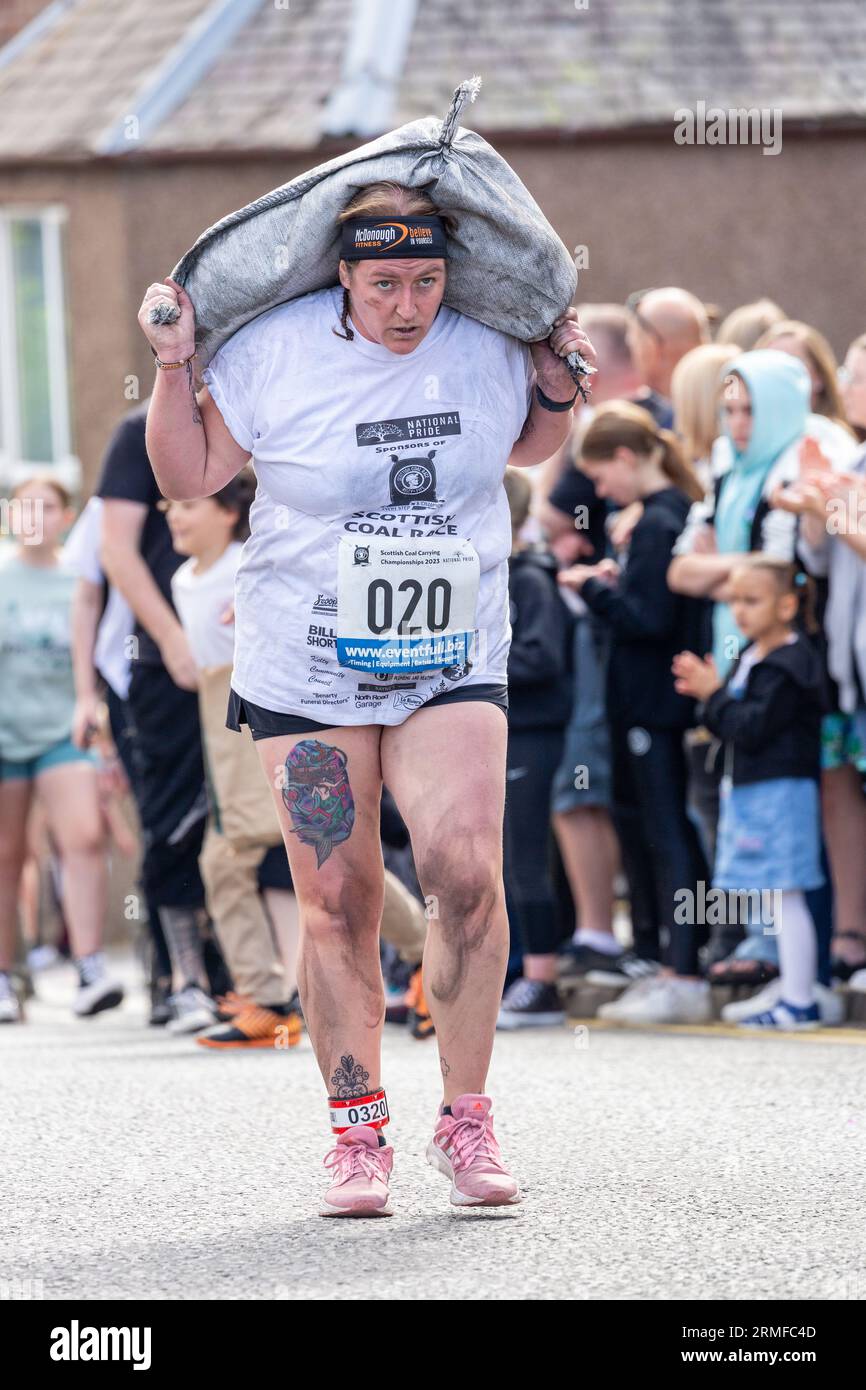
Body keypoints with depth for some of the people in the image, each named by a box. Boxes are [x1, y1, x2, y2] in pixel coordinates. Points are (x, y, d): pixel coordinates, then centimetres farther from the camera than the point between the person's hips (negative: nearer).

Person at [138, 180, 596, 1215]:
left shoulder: (487, 350, 1)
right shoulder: (274, 352, -6)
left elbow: (525, 447, 22)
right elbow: (188, 477, 3)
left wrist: (559, 390, 4)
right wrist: (174, 366, -8)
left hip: (452, 665, 1)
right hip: (305, 670, -1)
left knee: (466, 870, -17)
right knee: (337, 904, 0)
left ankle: (464, 1119, -4)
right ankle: (357, 1134, 12)